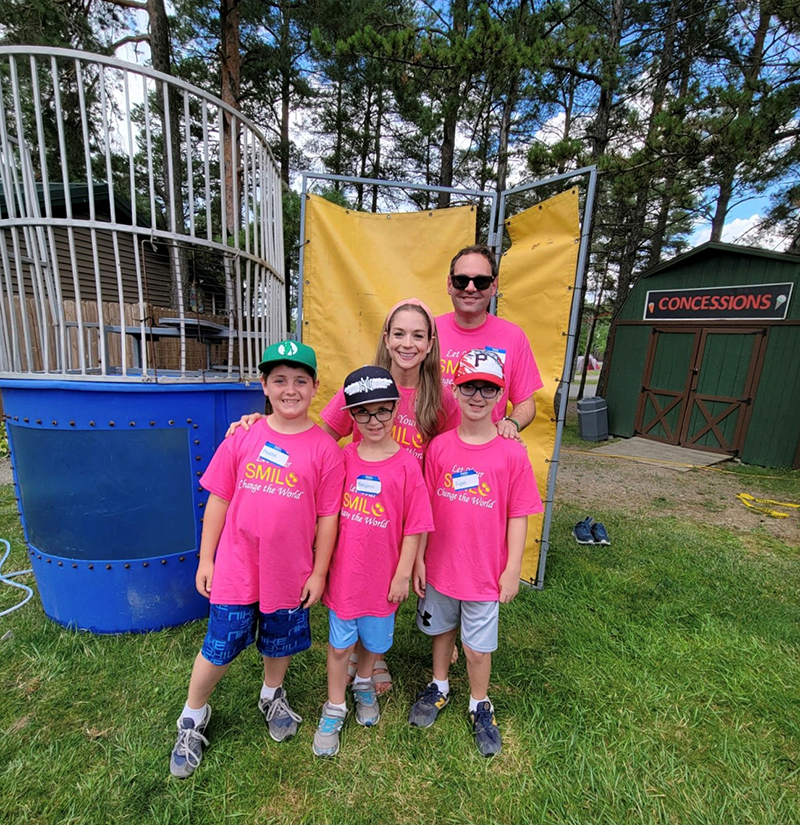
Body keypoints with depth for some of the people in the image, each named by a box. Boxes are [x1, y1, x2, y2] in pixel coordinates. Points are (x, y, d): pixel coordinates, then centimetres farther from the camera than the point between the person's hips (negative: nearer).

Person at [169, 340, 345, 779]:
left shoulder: (325, 448, -13)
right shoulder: (243, 437, -7)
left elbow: (328, 516, -8)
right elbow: (218, 499, 0)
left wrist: (318, 573, -3)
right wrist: (205, 559, 3)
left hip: (291, 572, 0)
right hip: (236, 567, 1)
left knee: (279, 643, 23)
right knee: (217, 648, 15)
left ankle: (272, 695, 55)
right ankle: (192, 718, 46)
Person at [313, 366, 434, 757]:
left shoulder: (407, 465, -16)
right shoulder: (342, 458, -9)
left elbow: (413, 529, -10)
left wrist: (402, 576, -6)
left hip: (383, 576, 0)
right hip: (343, 573, 1)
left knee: (376, 641, 23)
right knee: (339, 644, 18)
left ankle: (364, 684, 55)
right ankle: (334, 708, 44)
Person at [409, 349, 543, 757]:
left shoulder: (512, 453, -14)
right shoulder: (439, 447, -10)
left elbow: (517, 515, -7)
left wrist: (512, 570, -5)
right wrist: (418, 558, -1)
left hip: (484, 571, -2)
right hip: (439, 565, 2)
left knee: (478, 644, 16)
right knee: (442, 629, 24)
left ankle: (479, 705, 45)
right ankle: (438, 686, 52)